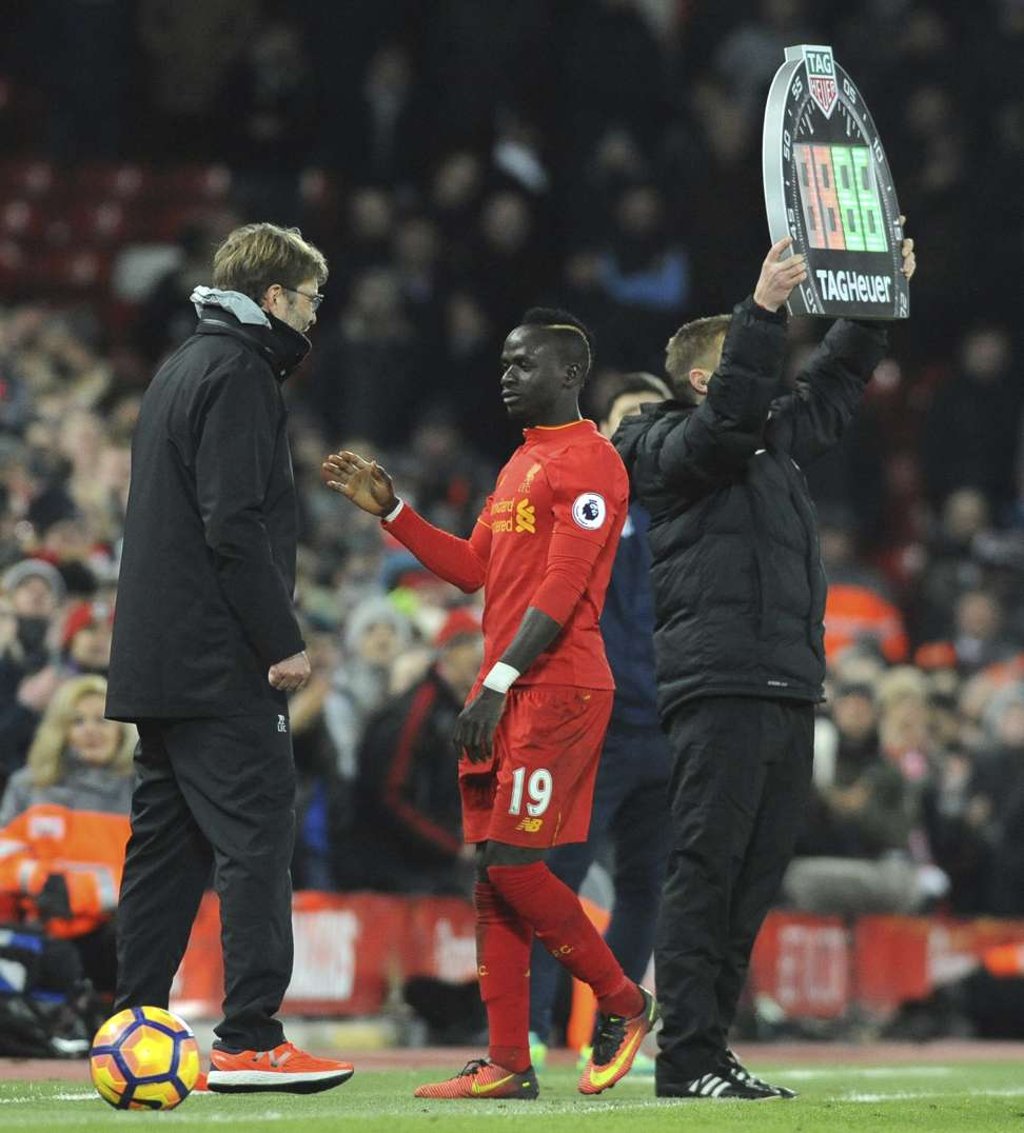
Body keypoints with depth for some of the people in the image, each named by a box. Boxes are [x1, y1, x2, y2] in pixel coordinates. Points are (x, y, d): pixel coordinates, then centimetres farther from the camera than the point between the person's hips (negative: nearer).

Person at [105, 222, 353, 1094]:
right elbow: (234, 524, -19)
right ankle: (250, 1040, -13)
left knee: (167, 842, 10)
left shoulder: (180, 370, 20)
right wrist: (285, 641, -17)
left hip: (155, 661, 10)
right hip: (220, 663, -10)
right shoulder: (238, 374, -10)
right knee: (257, 834, -9)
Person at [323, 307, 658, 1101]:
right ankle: (508, 1063, 5)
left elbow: (561, 590, -17)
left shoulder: (589, 462, -10)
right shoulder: (520, 464, 20)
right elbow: (473, 568, 24)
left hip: (559, 687, -9)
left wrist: (498, 683, -20)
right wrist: (390, 510, 17)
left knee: (511, 860, -12)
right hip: (505, 693, 9)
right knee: (492, 871, 4)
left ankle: (623, 1003, 4)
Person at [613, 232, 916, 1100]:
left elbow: (833, 388, 35)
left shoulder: (778, 438, 23)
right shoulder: (671, 446, -1)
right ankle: (686, 1060, -11)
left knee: (756, 876, 7)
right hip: (719, 690, -9)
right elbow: (728, 417, -21)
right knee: (705, 871, -10)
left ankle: (711, 1046, 10)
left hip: (790, 689, 9)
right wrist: (763, 311, -27)